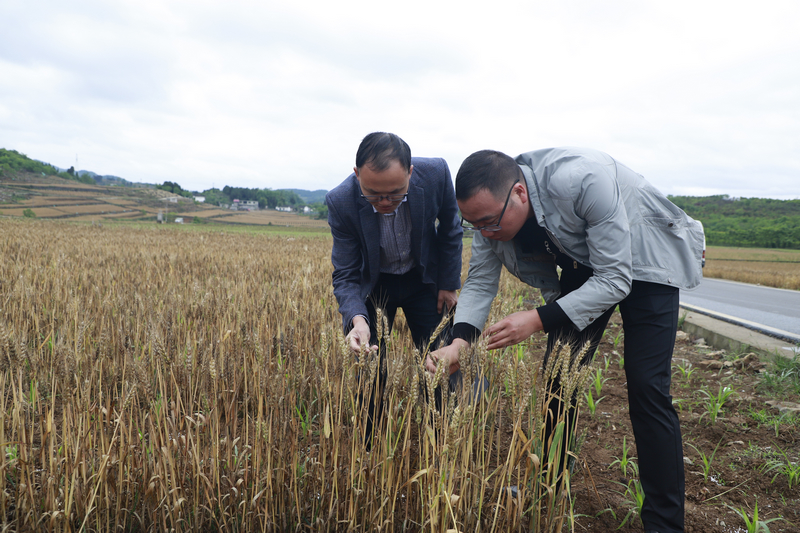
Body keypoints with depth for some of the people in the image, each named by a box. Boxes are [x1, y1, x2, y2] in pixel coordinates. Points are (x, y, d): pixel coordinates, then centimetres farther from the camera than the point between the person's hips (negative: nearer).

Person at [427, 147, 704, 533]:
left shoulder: (584, 180, -40)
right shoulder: (491, 207, -20)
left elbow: (616, 280, -35)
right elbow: (480, 282, -14)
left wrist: (540, 320, -43)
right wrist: (459, 342, -31)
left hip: (645, 261, -5)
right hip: (583, 264, 6)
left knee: (645, 386, -12)